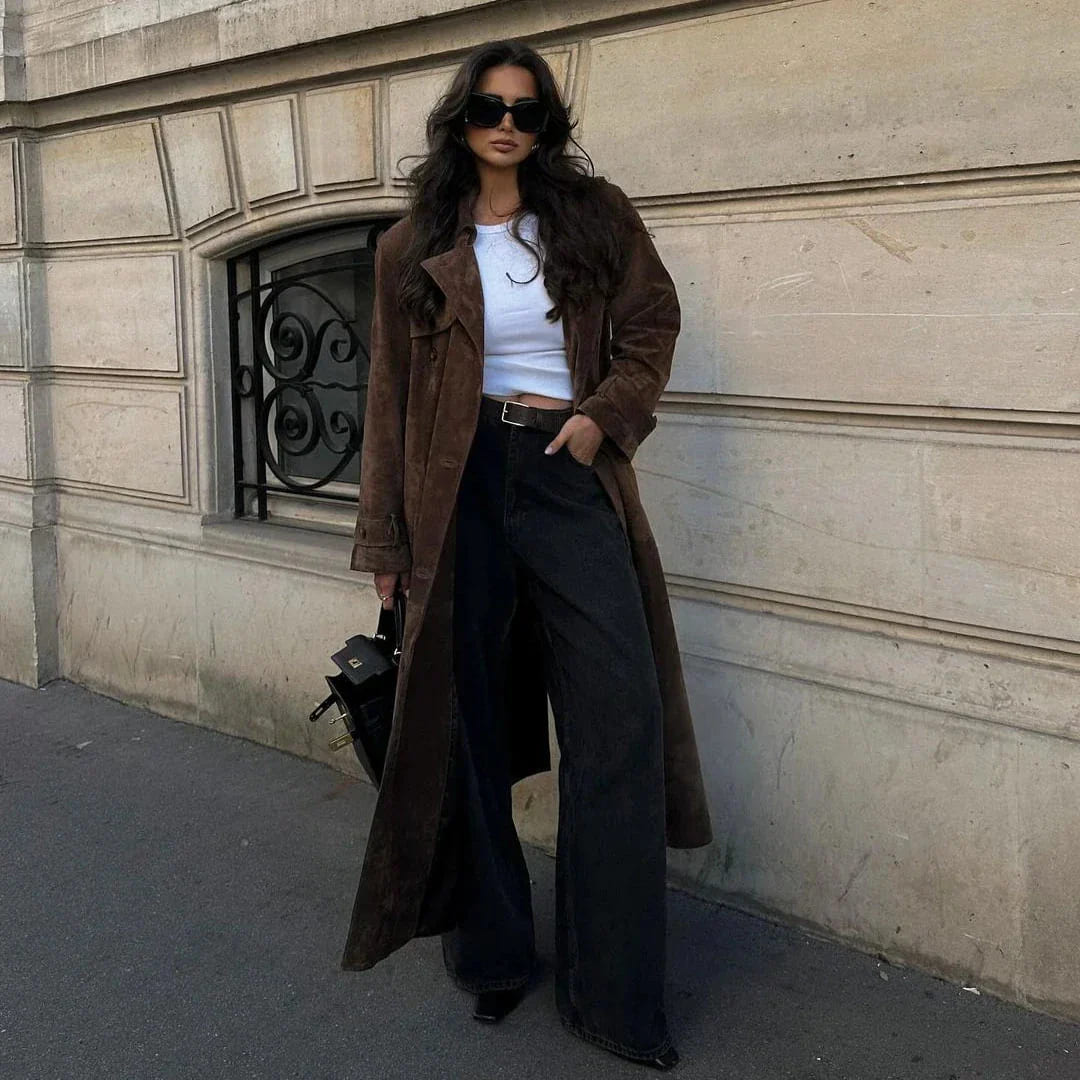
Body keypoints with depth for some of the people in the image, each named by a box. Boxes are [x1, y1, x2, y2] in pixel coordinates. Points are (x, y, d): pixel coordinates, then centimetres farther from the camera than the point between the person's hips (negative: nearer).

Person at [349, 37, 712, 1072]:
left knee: (619, 719, -7)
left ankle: (613, 995, 5)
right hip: (460, 489, 0)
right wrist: (384, 539, 6)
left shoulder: (596, 215, 7)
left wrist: (606, 414, -5)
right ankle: (492, 954, 25)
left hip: (568, 478, 0)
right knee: (473, 724, 6)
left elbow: (651, 323, 14)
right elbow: (390, 399, 8)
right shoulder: (412, 248, 7)